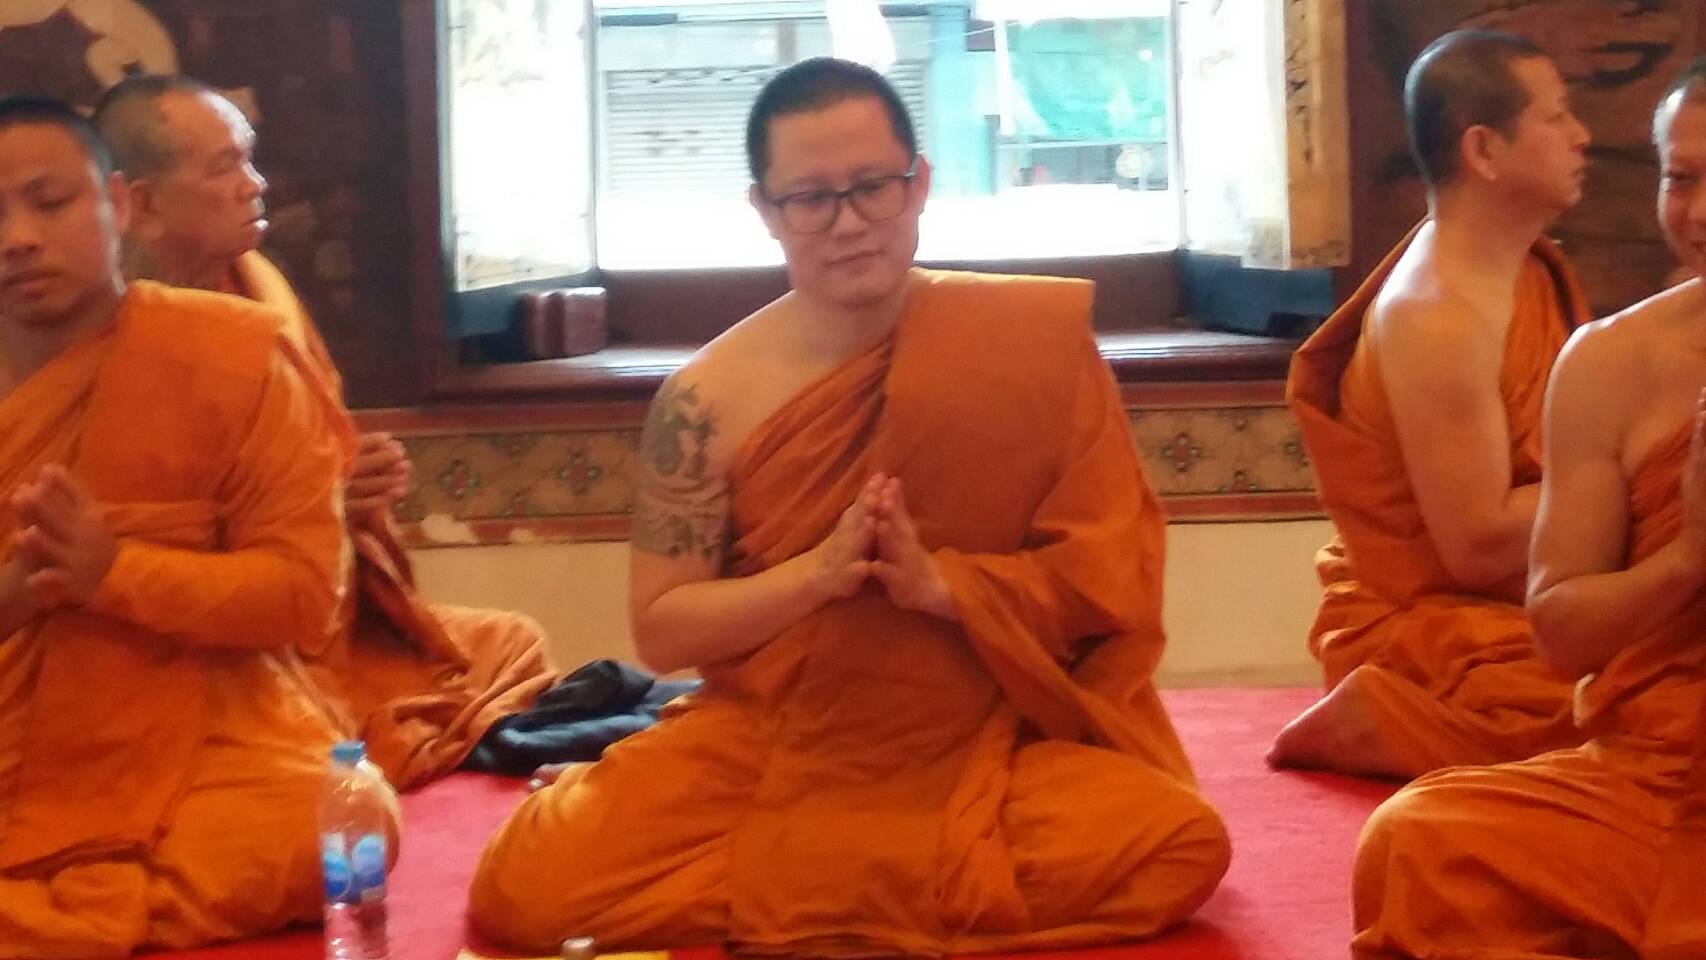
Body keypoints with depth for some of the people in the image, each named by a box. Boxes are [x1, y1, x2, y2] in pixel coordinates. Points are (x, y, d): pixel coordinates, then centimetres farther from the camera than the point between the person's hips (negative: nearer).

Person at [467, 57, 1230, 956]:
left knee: (1172, 851, -30)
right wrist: (820, 571, -19)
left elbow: (1117, 570, -3)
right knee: (531, 885, -22)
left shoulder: (1035, 341, -5)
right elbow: (660, 628, -2)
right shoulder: (710, 397, -4)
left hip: (994, 742, 0)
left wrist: (941, 581, -20)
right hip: (767, 747, 0)